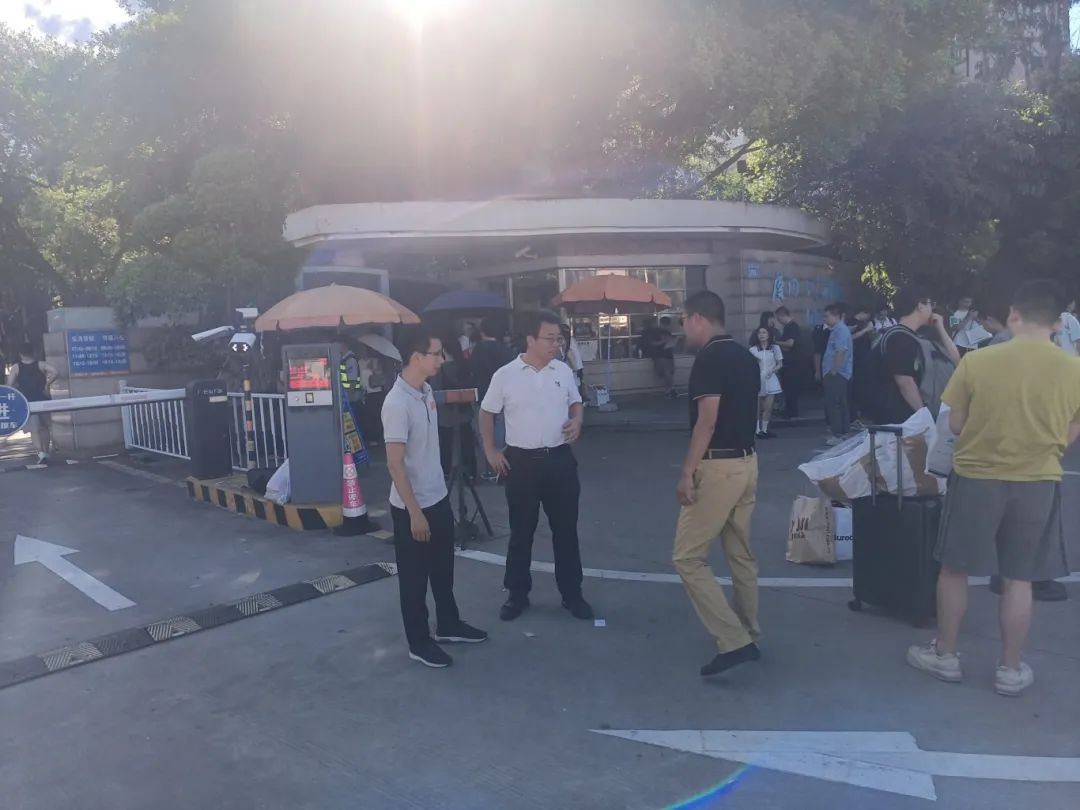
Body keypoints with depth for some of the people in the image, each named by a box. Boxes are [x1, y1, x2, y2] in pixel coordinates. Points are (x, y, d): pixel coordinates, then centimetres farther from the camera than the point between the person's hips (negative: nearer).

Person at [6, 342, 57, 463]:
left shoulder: (16, 367, -2)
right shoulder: (41, 364, -1)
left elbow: (9, 386, -7)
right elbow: (55, 372, -18)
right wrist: (47, 385, -9)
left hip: (27, 402, -1)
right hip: (43, 400, 1)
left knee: (34, 429, -1)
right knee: (45, 427, 16)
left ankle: (41, 452, -19)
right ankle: (46, 452, 17)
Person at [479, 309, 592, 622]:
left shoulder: (564, 371, 2)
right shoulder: (505, 375, -7)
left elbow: (575, 402, 16)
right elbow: (486, 413, 4)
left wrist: (577, 421, -5)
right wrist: (491, 451, 0)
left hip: (560, 459, 2)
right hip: (521, 461, -2)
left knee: (566, 529, 9)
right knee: (521, 531, 8)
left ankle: (572, 593, 23)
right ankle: (517, 594, 23)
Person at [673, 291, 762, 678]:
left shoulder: (710, 357, -16)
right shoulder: (745, 355, 12)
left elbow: (707, 421, -21)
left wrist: (687, 471, -18)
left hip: (718, 466, -9)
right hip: (746, 462, 10)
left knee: (687, 557, -2)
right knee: (741, 554, 17)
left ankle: (733, 641, -3)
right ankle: (748, 637, 27)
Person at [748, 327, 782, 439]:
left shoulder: (775, 348, 6)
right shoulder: (753, 349, 3)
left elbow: (780, 364, 9)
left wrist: (773, 369, -9)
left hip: (770, 379, 1)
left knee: (768, 407, -2)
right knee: (758, 408, 0)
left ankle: (764, 430, 8)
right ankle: (758, 430, 6)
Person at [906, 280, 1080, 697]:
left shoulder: (976, 361, -13)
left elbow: (955, 425, -5)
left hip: (976, 477, -2)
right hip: (1038, 483, 2)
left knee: (954, 569, 13)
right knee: (1019, 580, 13)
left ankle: (944, 655, 25)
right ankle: (1010, 670, 25)